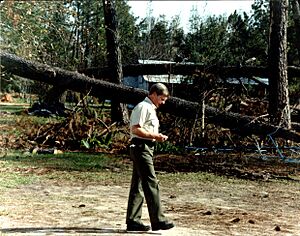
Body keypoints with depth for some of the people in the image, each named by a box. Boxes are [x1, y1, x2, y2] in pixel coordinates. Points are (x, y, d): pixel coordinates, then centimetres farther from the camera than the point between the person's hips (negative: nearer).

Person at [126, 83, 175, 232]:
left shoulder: (150, 109, 23)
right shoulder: (143, 107, -10)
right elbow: (136, 129, -19)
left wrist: (157, 137, 10)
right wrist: (155, 136, -17)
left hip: (146, 149, 11)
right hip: (141, 147, -11)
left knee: (138, 186, 10)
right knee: (151, 183, -11)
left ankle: (133, 221, 13)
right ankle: (158, 220, -11)